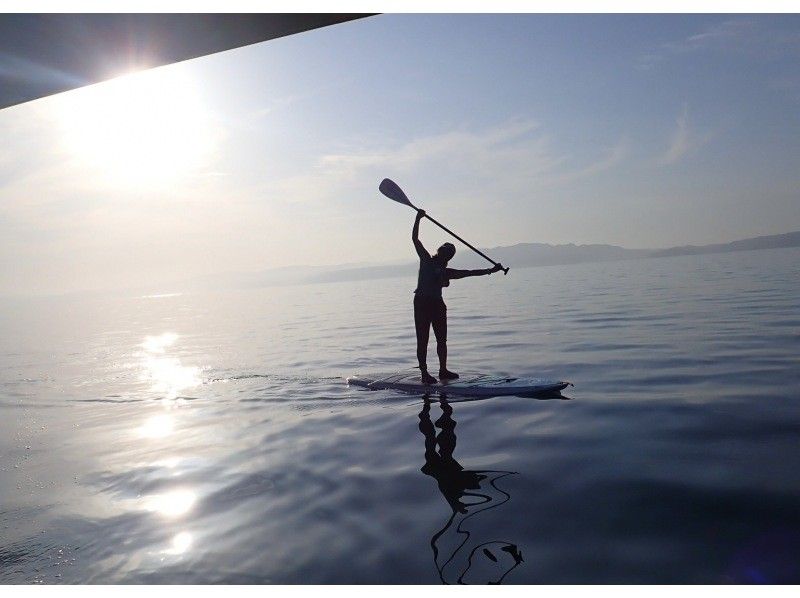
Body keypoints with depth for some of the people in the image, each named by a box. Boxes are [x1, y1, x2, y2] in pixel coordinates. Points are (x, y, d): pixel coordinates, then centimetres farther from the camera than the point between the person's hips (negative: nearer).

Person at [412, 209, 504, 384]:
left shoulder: (446, 272, 15)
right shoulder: (426, 260, 7)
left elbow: (469, 272, 14)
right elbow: (415, 239, 3)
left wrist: (490, 270, 9)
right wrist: (418, 218, -3)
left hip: (437, 304, 5)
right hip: (422, 302, -5)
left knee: (442, 339, 10)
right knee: (423, 340, -3)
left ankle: (443, 370, 21)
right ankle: (424, 373, 1)